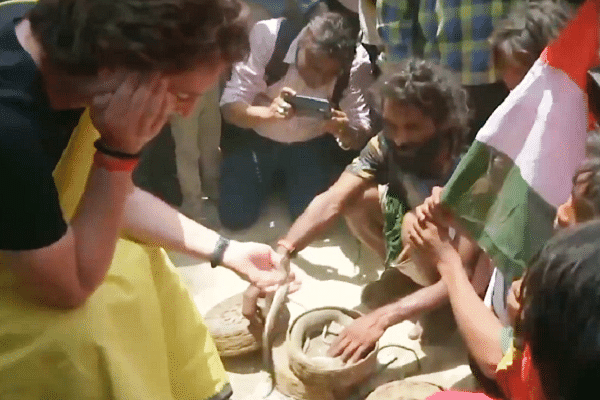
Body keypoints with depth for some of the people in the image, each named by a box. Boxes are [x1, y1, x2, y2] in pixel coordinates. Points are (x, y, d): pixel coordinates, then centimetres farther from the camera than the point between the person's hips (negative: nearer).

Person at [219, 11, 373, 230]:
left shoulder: (357, 63, -25)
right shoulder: (266, 36, -30)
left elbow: (361, 137, -19)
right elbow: (230, 107, -25)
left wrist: (345, 133, -43)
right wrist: (268, 113, -46)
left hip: (311, 144, 1)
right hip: (255, 137, -1)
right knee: (235, 217, -10)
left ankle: (285, 179, 20)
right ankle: (273, 178, 21)